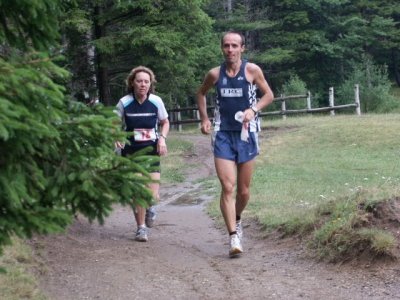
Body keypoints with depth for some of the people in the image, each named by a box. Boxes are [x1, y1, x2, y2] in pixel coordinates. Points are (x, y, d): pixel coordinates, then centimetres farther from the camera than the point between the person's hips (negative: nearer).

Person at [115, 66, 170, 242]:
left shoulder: (156, 102, -2)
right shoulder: (124, 103, -6)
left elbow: (165, 123, 13)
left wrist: (162, 138, -4)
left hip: (151, 150, 1)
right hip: (131, 151, -1)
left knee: (152, 197, -8)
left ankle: (150, 208, 30)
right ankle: (141, 228, 14)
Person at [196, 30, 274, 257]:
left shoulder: (252, 70, -5)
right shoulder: (215, 74, 1)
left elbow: (269, 95, 5)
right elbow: (201, 94, 20)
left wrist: (253, 110, -12)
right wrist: (204, 119, 9)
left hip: (246, 134, 0)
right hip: (223, 135, 0)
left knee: (244, 190, 9)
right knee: (227, 187, -13)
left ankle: (237, 220, 39)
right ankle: (234, 238, -13)